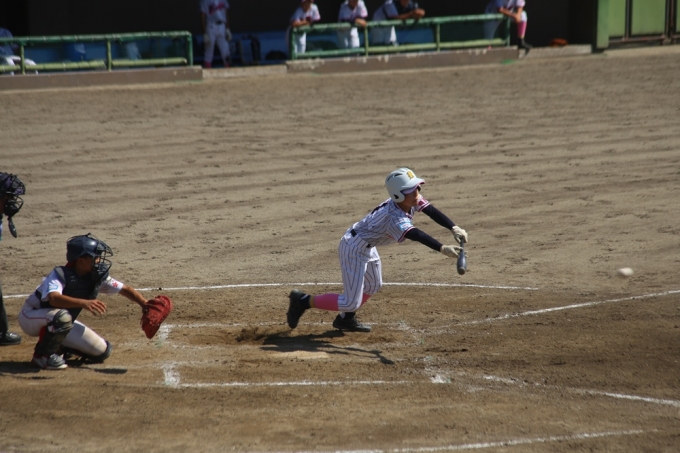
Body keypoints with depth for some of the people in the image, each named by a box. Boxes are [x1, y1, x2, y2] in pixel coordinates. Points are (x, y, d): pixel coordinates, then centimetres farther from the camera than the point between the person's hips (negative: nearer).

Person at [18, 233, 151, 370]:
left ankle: (59, 348, 16)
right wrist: (84, 303, -63)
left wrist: (145, 304, -27)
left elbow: (125, 290, -9)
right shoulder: (59, 274, -29)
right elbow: (53, 299, -49)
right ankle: (42, 354, -16)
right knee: (62, 316, -41)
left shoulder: (98, 277, -11)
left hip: (62, 321, 7)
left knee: (101, 351, -4)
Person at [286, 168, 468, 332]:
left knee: (373, 287, 27)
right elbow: (416, 235, -48)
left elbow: (431, 211, -13)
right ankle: (303, 301, 3)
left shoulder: (412, 200, -9)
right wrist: (442, 249, -60)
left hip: (367, 246, 10)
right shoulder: (395, 218, -34)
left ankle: (345, 318, 44)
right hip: (354, 249, -10)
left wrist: (453, 228, -26)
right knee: (351, 302, -9)